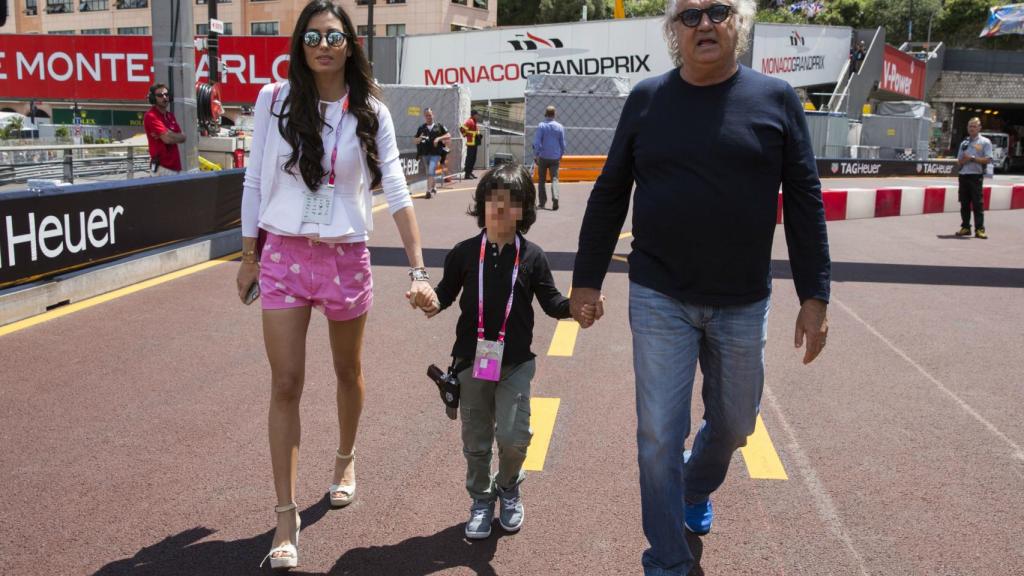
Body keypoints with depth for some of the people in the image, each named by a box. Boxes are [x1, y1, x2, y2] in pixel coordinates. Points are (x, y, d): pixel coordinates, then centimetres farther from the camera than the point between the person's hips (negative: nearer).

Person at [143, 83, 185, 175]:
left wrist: (169, 134, -9)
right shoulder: (151, 116, -10)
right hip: (162, 166, -8)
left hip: (175, 165, 8)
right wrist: (176, 135, 1)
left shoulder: (170, 115, 17)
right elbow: (167, 138, -19)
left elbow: (183, 137, 8)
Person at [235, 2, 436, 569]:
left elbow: (396, 191, -7)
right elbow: (254, 181, 4)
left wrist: (418, 270, -15)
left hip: (346, 257, 1)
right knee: (286, 385, -3)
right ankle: (285, 516, 6)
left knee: (347, 370, 17)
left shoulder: (371, 113, -2)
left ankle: (345, 459, 44)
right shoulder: (274, 100, -1)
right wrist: (249, 256, 5)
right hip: (284, 254, -1)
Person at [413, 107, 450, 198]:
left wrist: (439, 138, -13)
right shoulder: (421, 128, 9)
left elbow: (449, 136, 2)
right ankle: (434, 187, 36)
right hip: (424, 154, 4)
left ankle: (429, 191, -20)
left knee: (431, 172, -17)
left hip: (435, 153, -4)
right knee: (429, 173, 15)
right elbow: (415, 140, 12)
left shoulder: (439, 126, 3)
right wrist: (419, 139, -11)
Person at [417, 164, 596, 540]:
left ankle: (509, 488, 23)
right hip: (472, 359, 1)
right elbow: (448, 290, 4)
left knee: (513, 436, -8)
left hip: (515, 362, -1)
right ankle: (481, 499, 33)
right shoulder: (464, 253, -1)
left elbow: (550, 300, 4)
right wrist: (434, 303, -18)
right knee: (476, 439, 11)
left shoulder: (532, 257, -2)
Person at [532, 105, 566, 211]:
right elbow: (563, 143, 7)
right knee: (554, 178, 0)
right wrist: (561, 155, 19)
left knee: (541, 179, 9)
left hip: (543, 157, -1)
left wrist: (535, 155, -3)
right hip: (555, 157, 1)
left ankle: (542, 202, 12)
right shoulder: (560, 127, 2)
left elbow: (537, 142, -9)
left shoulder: (541, 126, -6)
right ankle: (555, 198, -22)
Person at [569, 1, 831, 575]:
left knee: (734, 423, 17)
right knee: (659, 435, 0)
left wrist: (815, 296, -4)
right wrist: (588, 279, 4)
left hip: (744, 303, 1)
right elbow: (609, 196, 5)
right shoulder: (647, 99, 1)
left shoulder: (776, 99, 0)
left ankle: (697, 491, 49)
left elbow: (805, 202, -1)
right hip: (660, 300, -1)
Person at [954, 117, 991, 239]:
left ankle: (979, 229, -6)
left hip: (976, 176, -5)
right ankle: (965, 227, 13)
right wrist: (964, 160, -6)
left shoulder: (985, 142, 2)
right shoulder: (964, 143, 17)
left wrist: (972, 158, -14)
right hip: (963, 175, 5)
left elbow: (987, 159, -8)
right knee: (964, 204, 6)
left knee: (978, 204, -7)